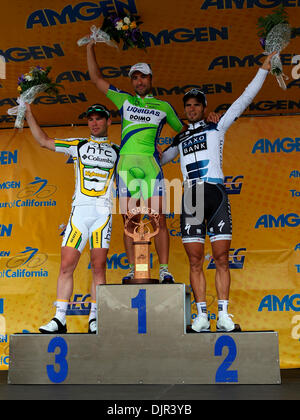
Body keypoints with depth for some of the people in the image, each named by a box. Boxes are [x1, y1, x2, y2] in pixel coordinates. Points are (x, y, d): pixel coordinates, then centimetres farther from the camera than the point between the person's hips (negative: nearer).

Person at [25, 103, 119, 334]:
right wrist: (29, 113, 17)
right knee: (66, 265, -6)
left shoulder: (117, 151, 15)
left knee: (99, 267, -3)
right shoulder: (78, 145, 17)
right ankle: (60, 319, -1)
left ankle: (95, 319, 4)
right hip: (79, 210, 1)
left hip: (103, 212, -1)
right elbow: (43, 140, 19)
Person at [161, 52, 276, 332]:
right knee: (195, 261, -1)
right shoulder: (180, 139, 23)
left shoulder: (217, 127, 13)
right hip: (190, 198, 3)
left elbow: (244, 100, 9)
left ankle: (223, 314, 0)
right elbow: (158, 159, 40)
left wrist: (264, 67, 7)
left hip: (216, 194, -3)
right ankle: (201, 315, 3)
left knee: (221, 259, -4)